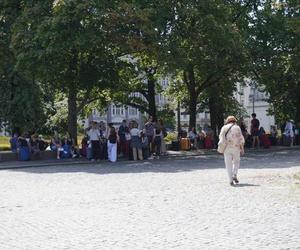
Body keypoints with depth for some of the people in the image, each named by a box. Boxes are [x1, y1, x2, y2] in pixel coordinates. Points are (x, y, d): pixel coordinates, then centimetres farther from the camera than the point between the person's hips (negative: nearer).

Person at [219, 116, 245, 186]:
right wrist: (242, 148, 4)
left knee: (228, 164, 4)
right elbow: (241, 138, -1)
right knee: (236, 162, 18)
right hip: (236, 147, 0)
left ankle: (231, 180, -2)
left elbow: (221, 137, -1)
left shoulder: (224, 128, 7)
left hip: (227, 148, 1)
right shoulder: (237, 127, 4)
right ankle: (234, 175, -1)